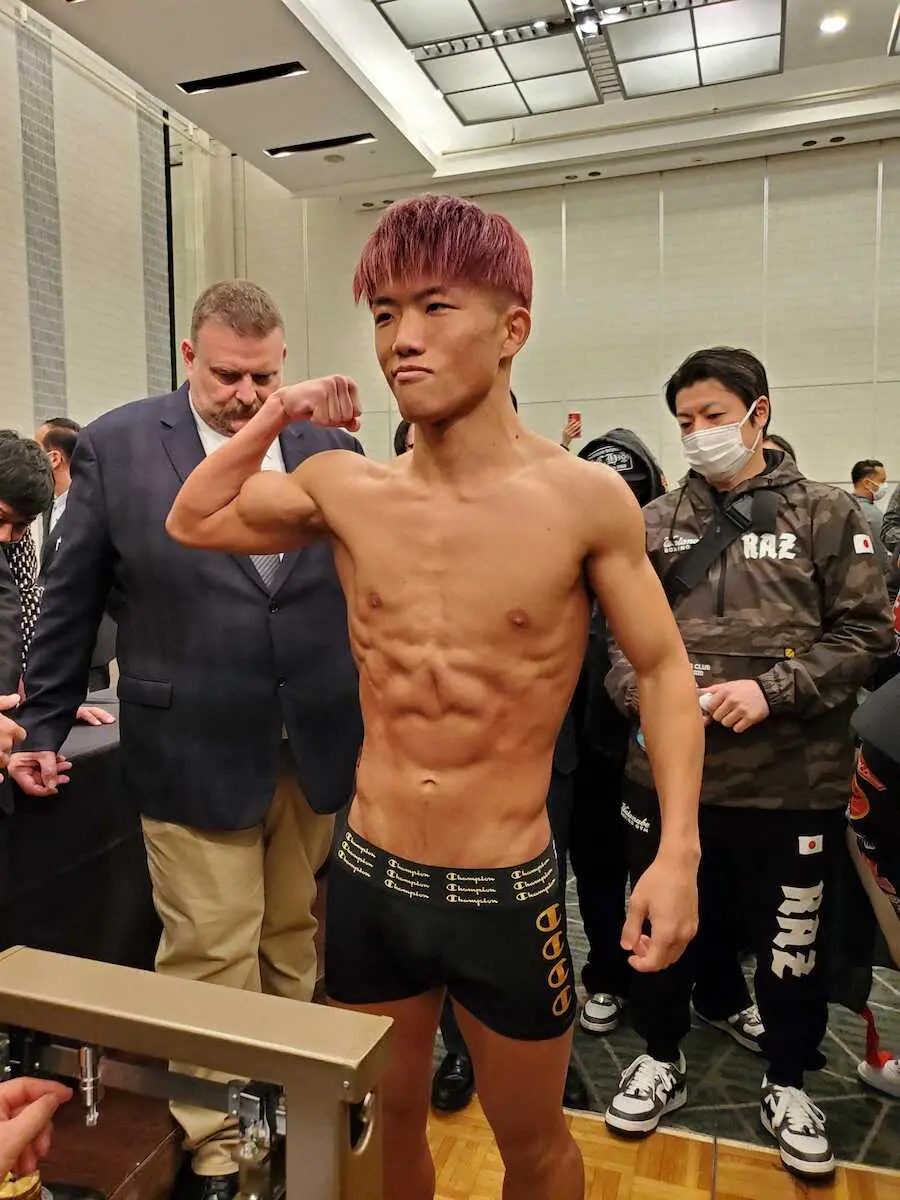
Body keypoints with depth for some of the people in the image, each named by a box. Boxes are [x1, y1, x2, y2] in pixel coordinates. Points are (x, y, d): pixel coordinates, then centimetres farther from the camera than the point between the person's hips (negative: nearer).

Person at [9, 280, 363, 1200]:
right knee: (209, 962, 8)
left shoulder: (330, 446, 4)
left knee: (298, 946, 18)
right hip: (194, 756, -2)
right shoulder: (115, 446, -2)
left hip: (322, 750, 3)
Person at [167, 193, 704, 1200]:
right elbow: (192, 521, 9)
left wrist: (677, 850, -14)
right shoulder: (344, 488, -5)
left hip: (509, 891, -2)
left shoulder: (585, 499, -14)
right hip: (368, 878, 3)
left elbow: (663, 672, -5)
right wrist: (277, 416, -1)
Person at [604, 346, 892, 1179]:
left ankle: (787, 1078, 41)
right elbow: (621, 632, 6)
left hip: (791, 777, -1)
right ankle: (664, 1055, 42)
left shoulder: (826, 515, 0)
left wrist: (772, 688, -16)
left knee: (790, 932, 16)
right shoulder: (657, 524, 5)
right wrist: (641, 689, -14)